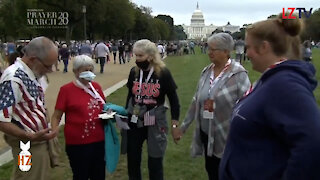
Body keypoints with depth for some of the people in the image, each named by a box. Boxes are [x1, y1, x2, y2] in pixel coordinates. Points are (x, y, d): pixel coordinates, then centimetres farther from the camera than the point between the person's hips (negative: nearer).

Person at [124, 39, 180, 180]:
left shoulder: (163, 73, -11)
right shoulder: (134, 72, -1)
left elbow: (173, 100, -6)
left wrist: (174, 125, -6)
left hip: (155, 123, -3)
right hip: (134, 122, 4)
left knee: (155, 163, 6)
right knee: (132, 160, 12)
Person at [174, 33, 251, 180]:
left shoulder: (238, 74, -15)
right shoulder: (206, 72, 3)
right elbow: (196, 101, 10)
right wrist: (184, 126, 13)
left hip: (227, 137, -6)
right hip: (206, 134, 6)